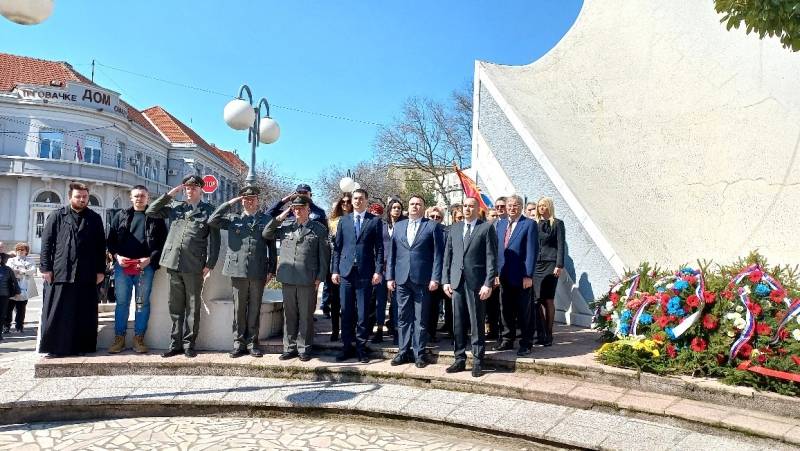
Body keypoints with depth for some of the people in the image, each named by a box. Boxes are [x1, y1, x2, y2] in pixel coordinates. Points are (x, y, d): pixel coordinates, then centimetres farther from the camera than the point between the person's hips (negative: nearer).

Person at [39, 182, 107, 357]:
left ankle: (81, 346, 11)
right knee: (56, 312, 0)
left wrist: (100, 270, 4)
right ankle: (54, 347, 8)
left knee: (84, 314, 4)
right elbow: (46, 242, 3)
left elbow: (101, 246, 10)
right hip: (59, 273, -1)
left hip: (87, 275, 1)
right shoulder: (57, 216, 8)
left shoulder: (95, 219, 12)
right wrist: (46, 267, -5)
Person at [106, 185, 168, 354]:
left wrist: (150, 259, -11)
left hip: (145, 266, -2)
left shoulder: (156, 218, 7)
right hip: (122, 265, 2)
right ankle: (119, 338, 14)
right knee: (121, 302, 5)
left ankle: (139, 338, 11)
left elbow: (162, 242, 2)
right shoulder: (120, 216, 14)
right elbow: (111, 239, 12)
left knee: (143, 303, 3)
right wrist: (117, 256, -5)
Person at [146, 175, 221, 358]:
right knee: (175, 307, 10)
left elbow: (214, 240, -1)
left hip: (194, 266, -3)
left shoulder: (209, 210, 2)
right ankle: (175, 343, 19)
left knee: (192, 307, 5)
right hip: (174, 263, 4)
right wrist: (169, 194, 6)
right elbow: (150, 212, 13)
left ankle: (189, 344, 14)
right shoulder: (175, 207, 13)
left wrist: (209, 264, -8)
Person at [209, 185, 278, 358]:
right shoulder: (233, 219, 11)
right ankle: (239, 344, 16)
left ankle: (252, 343, 16)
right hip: (238, 271, 1)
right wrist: (229, 203, -1)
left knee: (254, 310, 6)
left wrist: (271, 270, 3)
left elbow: (272, 246, 7)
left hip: (258, 272, -1)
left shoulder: (266, 220, 8)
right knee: (239, 309, 6)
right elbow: (212, 221, 0)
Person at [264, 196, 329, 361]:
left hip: (308, 280, -3)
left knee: (306, 315, 5)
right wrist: (279, 219, 3)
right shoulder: (286, 228, 11)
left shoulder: (319, 229, 2)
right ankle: (290, 347, 21)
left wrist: (320, 277, -5)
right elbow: (266, 234, 13)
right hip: (288, 279, 3)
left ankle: (304, 349, 16)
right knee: (289, 315, 11)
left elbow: (324, 255, 0)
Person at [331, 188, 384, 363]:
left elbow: (379, 248, 1)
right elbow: (337, 247, 10)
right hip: (345, 271, 2)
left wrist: (378, 271, -7)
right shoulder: (343, 221, 12)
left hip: (365, 272, -2)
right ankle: (347, 347, 15)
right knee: (346, 312, 6)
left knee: (363, 313, 2)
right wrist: (335, 270, 4)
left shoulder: (375, 221, 5)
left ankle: (361, 348, 11)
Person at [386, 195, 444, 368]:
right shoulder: (399, 226, 13)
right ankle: (403, 351, 18)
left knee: (420, 319, 4)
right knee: (403, 317, 8)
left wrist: (435, 278, -10)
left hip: (422, 280, -3)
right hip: (402, 279, 3)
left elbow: (438, 254, -3)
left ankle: (419, 353, 13)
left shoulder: (432, 226, 2)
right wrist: (390, 276, 6)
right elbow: (392, 253, 12)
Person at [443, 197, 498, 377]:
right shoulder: (454, 229, 14)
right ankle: (460, 359, 19)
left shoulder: (486, 228, -1)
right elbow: (447, 256, 13)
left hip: (476, 282, -4)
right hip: (456, 281, 4)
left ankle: (477, 361, 12)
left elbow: (491, 258, -6)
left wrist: (488, 283, -12)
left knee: (477, 324, 2)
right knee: (458, 323, 9)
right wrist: (446, 280, 7)